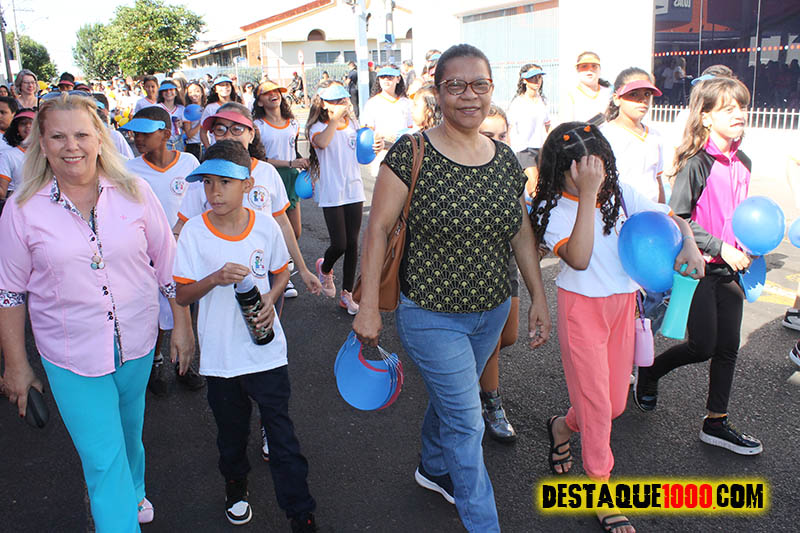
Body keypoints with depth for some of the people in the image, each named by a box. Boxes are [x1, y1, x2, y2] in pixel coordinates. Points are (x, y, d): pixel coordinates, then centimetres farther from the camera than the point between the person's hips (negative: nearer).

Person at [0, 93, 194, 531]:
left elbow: (168, 264, 1)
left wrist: (182, 326, 3)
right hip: (71, 358, -2)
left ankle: (132, 494, 52)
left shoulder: (133, 193, -6)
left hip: (136, 343, 2)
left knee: (129, 433, 24)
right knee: (102, 459, 0)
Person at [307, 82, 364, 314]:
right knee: (339, 245, -7)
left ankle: (347, 293, 18)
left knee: (352, 244, 6)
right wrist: (336, 117, -31)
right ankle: (324, 268, 29)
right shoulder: (318, 127, -8)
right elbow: (322, 142, -33)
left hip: (354, 191, 5)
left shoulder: (352, 124, 8)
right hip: (332, 194, -4)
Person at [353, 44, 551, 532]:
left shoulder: (505, 158, 1)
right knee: (467, 423, 2)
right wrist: (369, 305, -14)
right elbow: (379, 228, -13)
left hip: (493, 310, 6)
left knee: (449, 397, 25)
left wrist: (539, 298, 7)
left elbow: (521, 233, 8)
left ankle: (433, 468, 53)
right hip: (431, 316, -5)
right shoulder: (411, 154, -15)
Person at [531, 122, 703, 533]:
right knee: (595, 402, 1)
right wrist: (587, 195, -31)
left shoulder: (621, 195, -1)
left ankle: (564, 426, 44)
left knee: (615, 403, 13)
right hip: (581, 307, -5)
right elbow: (578, 258, -29)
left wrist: (689, 244, -14)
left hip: (622, 303, 5)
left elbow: (672, 218, 8)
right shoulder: (554, 208, -14)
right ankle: (601, 490, 21)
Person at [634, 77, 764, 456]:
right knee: (703, 346, -3)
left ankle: (716, 423, 22)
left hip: (729, 267, 7)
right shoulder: (697, 164, -15)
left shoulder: (742, 163, 7)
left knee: (728, 346, 9)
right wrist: (720, 248, -19)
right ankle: (649, 372, 26)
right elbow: (677, 219, -17)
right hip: (698, 266, -7)